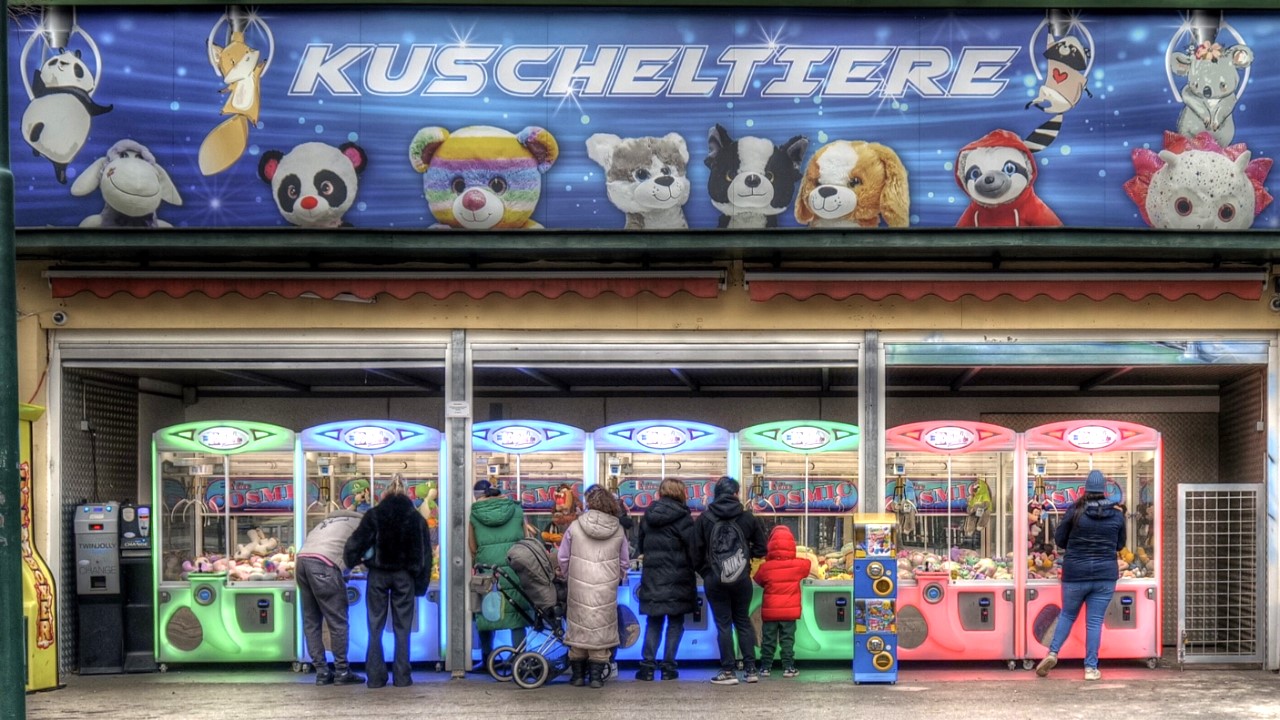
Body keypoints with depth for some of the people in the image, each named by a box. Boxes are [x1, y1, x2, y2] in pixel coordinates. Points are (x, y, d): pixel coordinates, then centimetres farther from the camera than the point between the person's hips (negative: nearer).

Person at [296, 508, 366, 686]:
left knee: (311, 621, 10)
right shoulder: (361, 522, 16)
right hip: (323, 564, -7)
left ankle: (322, 671, 11)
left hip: (302, 559, 7)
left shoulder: (330, 520, 33)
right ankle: (342, 671, 2)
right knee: (337, 621, 0)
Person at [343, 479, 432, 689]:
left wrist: (350, 562, 11)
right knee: (402, 627, 5)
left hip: (378, 575, -1)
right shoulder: (416, 518, 9)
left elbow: (356, 542, -6)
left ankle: (376, 677, 2)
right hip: (404, 575, 1)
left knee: (375, 626, 5)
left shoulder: (374, 515, 3)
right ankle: (401, 677, 1)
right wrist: (420, 585, 12)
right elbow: (425, 553, 8)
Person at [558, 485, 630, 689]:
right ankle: (597, 675, 5)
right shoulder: (618, 530, 1)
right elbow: (625, 562, 9)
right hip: (606, 589, 1)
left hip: (579, 588, 0)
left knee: (578, 627, 9)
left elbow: (563, 558, 3)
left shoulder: (575, 527, -4)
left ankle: (577, 674, 14)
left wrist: (567, 576, 20)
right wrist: (618, 578, 26)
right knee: (601, 628, 6)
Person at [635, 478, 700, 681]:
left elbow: (639, 544, 12)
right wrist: (697, 567, 3)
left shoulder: (648, 516, 7)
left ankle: (647, 666, 5)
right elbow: (694, 549, -10)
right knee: (675, 623, 6)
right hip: (677, 579, -4)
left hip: (651, 577, 4)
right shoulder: (682, 518, -9)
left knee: (653, 622, 11)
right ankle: (668, 667, 3)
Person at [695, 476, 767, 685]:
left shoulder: (703, 519, -3)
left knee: (723, 624, 4)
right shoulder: (748, 518, 0)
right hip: (741, 579, 1)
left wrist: (704, 572, 11)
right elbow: (761, 549, 5)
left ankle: (728, 671, 1)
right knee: (743, 621, 14)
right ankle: (750, 669, 12)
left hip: (714, 580, -1)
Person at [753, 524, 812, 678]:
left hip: (770, 611, 0)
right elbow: (807, 564, 13)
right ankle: (788, 667, 5)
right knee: (787, 640, 6)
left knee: (768, 640, 9)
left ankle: (765, 667, 12)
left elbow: (758, 579, 6)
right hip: (789, 611, 0)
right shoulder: (798, 565, -8)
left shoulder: (766, 567, -10)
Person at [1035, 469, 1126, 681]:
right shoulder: (1117, 515, 0)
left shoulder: (1075, 511, -7)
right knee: (1094, 620, 4)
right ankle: (1091, 668, 3)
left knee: (1067, 615, 16)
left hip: (1075, 574, -1)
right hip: (1105, 575, 1)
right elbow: (1120, 544, 13)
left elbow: (1059, 539, 2)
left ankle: (1053, 652, 0)